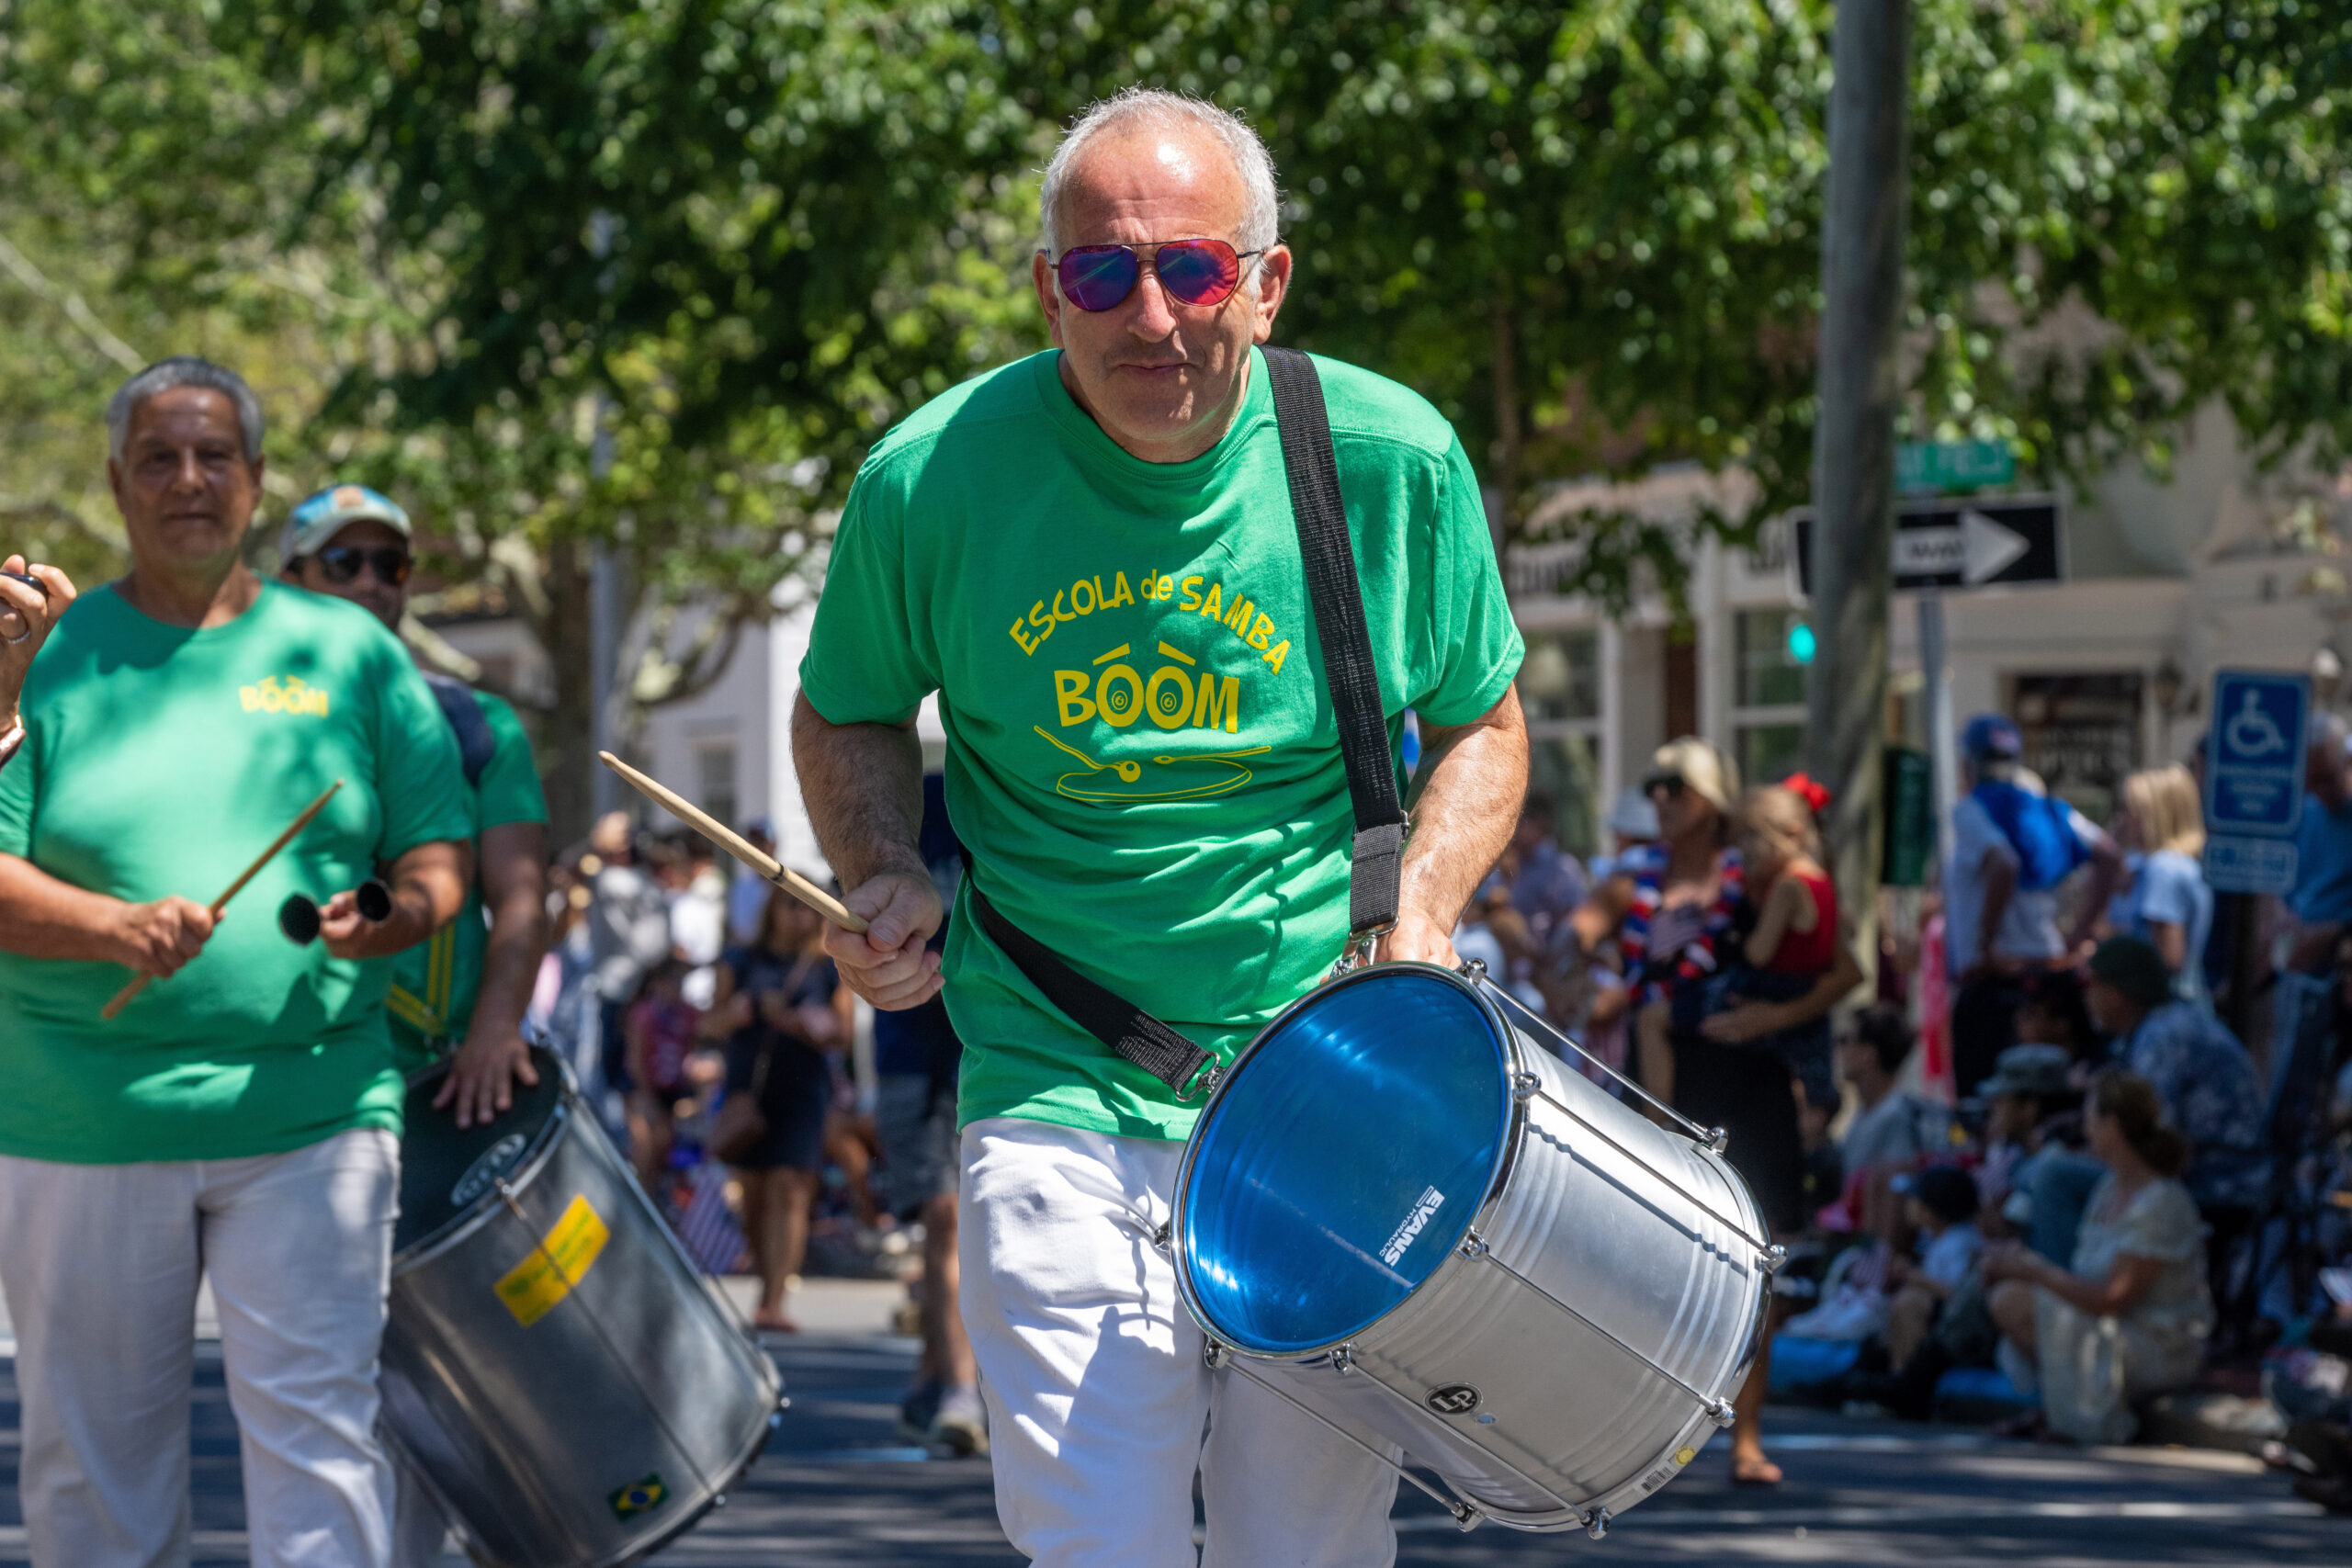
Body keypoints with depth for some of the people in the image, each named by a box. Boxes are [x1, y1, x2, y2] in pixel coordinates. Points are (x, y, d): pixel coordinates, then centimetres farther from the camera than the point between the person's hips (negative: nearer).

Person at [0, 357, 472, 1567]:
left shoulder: (345, 654, 9)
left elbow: (442, 850, 9)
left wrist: (396, 911, -14)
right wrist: (117, 927, -21)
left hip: (308, 1115, 0)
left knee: (316, 1425, -8)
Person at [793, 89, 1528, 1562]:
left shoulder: (1390, 460, -5)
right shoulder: (935, 478, -6)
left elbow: (1481, 721, 10)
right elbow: (850, 714, 13)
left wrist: (1421, 915, -7)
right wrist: (888, 878, -7)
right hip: (1060, 1096, -1)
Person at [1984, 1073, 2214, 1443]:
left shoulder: (2160, 1204, -22)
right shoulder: (2112, 1188, 8)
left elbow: (2110, 1299, -24)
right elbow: (2084, 1274, 11)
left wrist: (2034, 1270, -15)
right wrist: (2023, 1260, -5)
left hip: (2157, 1351, -10)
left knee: (2013, 1303, -21)